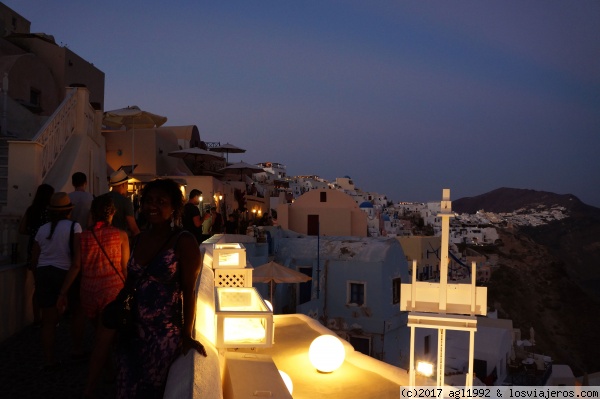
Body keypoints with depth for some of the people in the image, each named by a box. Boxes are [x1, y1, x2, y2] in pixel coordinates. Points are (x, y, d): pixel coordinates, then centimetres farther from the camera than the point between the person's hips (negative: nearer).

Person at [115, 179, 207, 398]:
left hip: (165, 332, -5)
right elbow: (130, 281, 13)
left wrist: (187, 335, -14)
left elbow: (188, 291, -13)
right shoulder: (139, 238, 5)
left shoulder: (184, 241, -13)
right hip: (132, 329, 5)